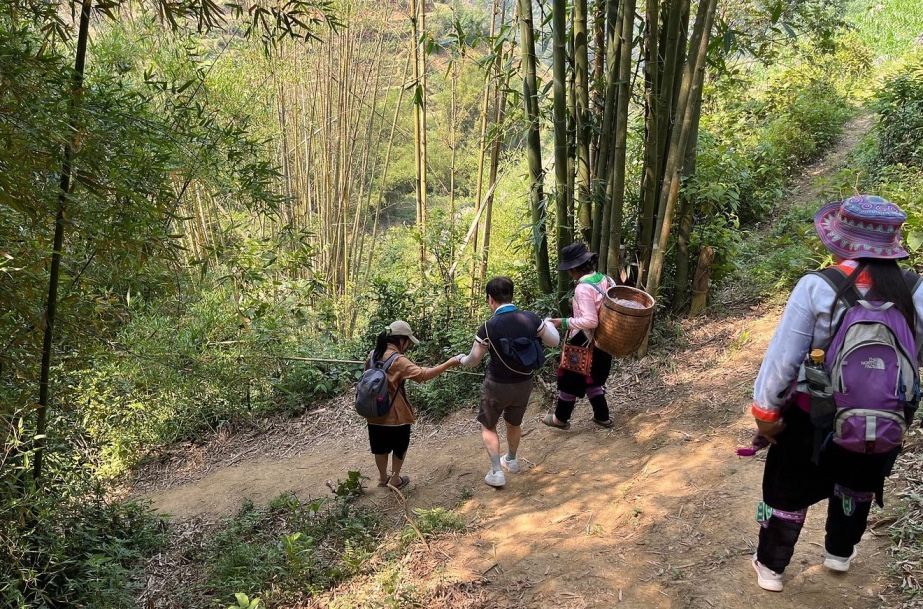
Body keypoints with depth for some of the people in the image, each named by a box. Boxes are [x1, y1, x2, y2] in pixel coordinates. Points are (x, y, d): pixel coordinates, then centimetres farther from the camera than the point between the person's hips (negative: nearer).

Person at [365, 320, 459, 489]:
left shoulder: (373, 355, 0)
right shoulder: (398, 360, -22)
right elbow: (423, 375, -30)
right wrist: (448, 364, -26)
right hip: (395, 415, -6)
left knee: (380, 448, 21)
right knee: (399, 448, 17)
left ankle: (383, 478, 36)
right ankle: (395, 479, 27)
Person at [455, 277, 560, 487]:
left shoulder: (488, 327, -22)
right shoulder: (531, 319, -15)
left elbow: (473, 361, -10)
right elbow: (554, 342, -1)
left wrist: (461, 359, 13)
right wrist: (549, 324, 20)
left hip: (497, 386, -4)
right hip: (524, 383, 4)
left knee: (488, 426, 20)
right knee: (514, 423, 28)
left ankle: (496, 472, 16)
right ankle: (511, 460, 49)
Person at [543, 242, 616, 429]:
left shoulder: (583, 288, -27)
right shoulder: (606, 280, -2)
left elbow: (590, 321, -30)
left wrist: (563, 322, -23)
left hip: (583, 344, -8)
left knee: (570, 379, 12)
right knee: (592, 379, 25)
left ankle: (561, 418, 29)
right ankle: (602, 416, 32)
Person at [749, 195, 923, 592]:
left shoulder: (817, 287, -22)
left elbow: (783, 357, -18)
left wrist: (766, 411, -7)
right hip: (882, 423, 3)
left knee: (788, 491, 18)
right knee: (858, 485, 31)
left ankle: (770, 568, 33)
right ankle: (840, 553, 49)